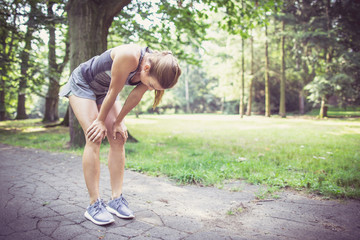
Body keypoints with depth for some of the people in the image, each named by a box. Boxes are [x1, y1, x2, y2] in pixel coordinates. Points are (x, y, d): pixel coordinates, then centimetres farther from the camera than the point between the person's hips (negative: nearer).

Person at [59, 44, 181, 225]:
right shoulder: (128, 56, -39)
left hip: (103, 90, 6)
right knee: (94, 138, -16)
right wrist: (101, 120, -16)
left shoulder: (154, 70, -18)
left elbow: (134, 98, -9)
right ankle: (94, 204, -10)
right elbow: (114, 91, -28)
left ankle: (116, 199, 1)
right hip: (82, 84, -6)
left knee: (118, 139, -5)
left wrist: (118, 122, -4)